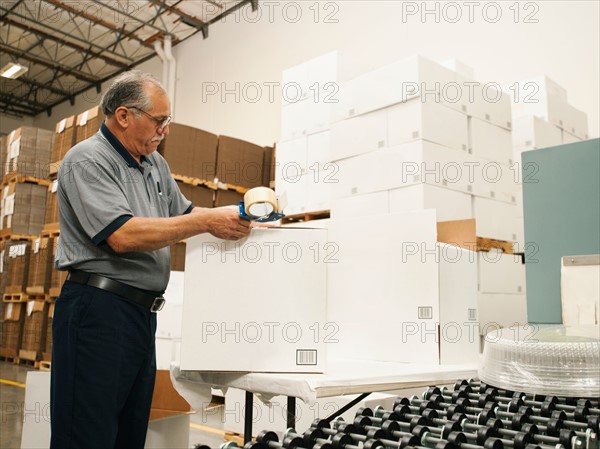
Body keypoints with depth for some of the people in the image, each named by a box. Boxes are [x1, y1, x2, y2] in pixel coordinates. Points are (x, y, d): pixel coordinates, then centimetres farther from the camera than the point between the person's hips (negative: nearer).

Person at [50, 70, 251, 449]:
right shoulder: (88, 160, -10)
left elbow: (182, 213, 25)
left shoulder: (156, 165, 15)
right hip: (99, 308, -8)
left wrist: (235, 216, 7)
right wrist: (207, 222, -20)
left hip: (143, 313, 8)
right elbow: (123, 235, -22)